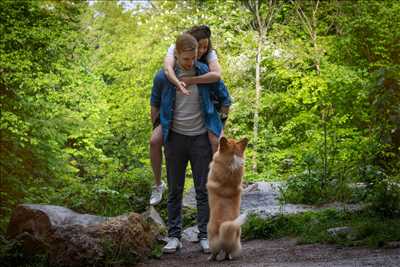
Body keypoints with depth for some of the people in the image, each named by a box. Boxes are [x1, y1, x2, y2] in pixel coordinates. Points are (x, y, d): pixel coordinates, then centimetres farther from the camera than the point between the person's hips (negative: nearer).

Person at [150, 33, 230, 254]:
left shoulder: (205, 72, -7)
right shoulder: (163, 77, -6)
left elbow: (224, 98, 7)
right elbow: (155, 101, 13)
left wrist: (220, 125, 8)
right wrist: (158, 125, 14)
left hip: (201, 137, -1)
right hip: (175, 138, 1)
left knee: (204, 189, 2)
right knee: (174, 190, 6)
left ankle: (205, 235, 9)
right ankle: (174, 236, 12)